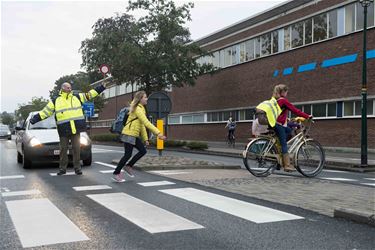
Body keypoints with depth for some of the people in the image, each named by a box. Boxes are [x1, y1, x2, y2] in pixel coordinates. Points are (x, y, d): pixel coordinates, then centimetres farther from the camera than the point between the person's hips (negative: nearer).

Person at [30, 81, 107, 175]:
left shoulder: (77, 97, 12)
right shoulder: (55, 101, 8)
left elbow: (90, 94, 13)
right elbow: (45, 112, 8)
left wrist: (102, 87, 10)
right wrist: (34, 119, 1)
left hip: (76, 128, 1)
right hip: (63, 129, -1)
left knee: (76, 148, 1)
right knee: (63, 149, 7)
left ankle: (77, 167, 11)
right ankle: (62, 168, 18)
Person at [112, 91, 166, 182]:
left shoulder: (141, 109, 16)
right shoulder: (138, 109, -16)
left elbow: (142, 125, 17)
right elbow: (146, 123, -25)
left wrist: (145, 138, 14)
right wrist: (158, 133, -28)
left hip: (134, 135, 9)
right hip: (129, 134, -9)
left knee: (143, 151, 6)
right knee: (128, 154, -4)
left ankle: (128, 166, 18)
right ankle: (116, 174, 7)